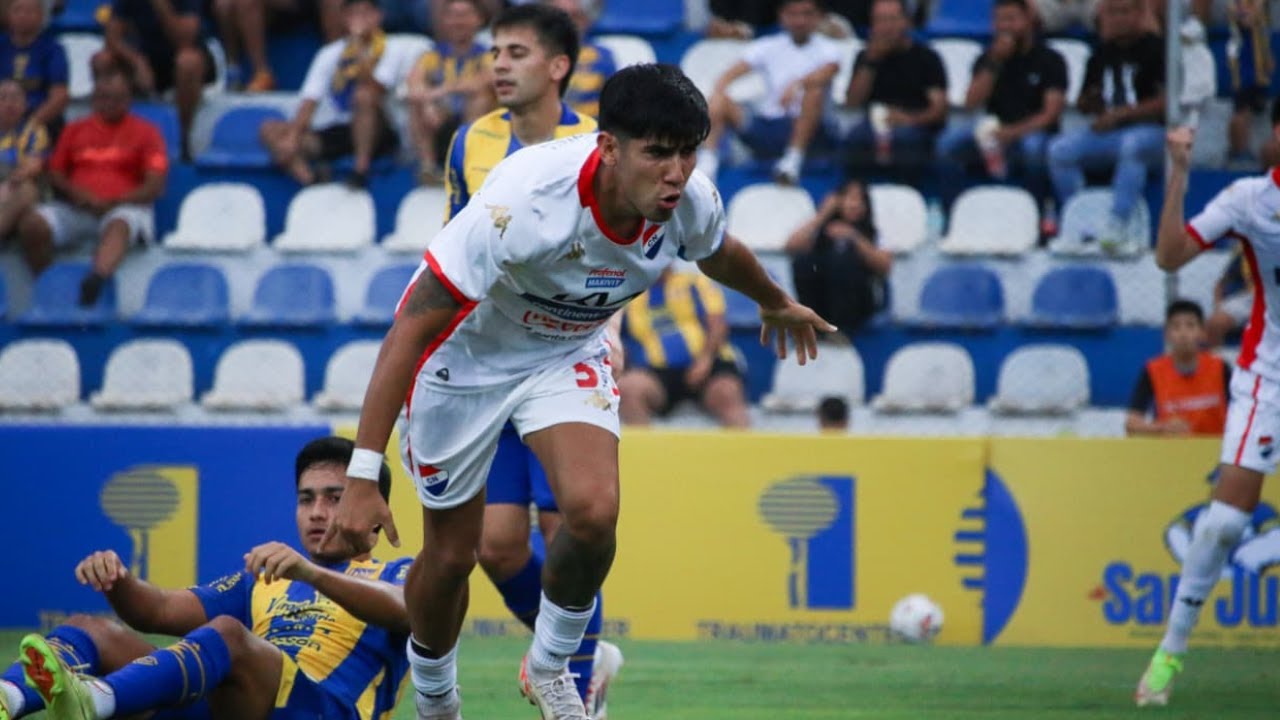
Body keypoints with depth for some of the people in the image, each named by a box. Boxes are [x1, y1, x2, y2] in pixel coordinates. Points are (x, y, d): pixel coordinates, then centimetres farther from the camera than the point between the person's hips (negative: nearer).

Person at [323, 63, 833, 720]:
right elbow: (412, 329, -37)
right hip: (464, 354, -4)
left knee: (593, 512, -21)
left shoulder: (690, 203, -21)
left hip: (567, 353, 4)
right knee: (450, 554, 5)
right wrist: (362, 477, -41)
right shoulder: (526, 199, -39)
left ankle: (549, 667, 7)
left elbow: (721, 253, 8)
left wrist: (776, 304, 31)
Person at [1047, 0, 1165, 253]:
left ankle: (1117, 224, -42)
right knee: (1060, 149, -18)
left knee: (1133, 145, -40)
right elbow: (1083, 105, 22)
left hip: (1149, 131, -6)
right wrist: (1091, 102, -3)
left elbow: (1166, 102, -11)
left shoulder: (1154, 48, -3)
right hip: (1105, 134, 6)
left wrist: (1119, 114, -13)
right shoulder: (1101, 52, 15)